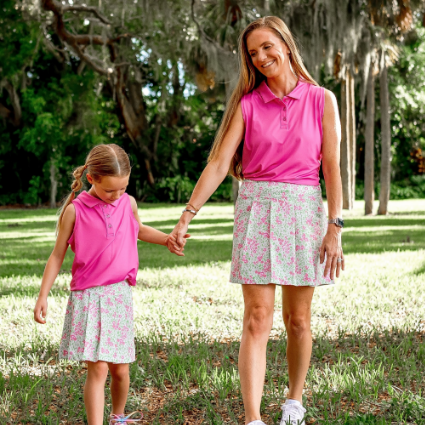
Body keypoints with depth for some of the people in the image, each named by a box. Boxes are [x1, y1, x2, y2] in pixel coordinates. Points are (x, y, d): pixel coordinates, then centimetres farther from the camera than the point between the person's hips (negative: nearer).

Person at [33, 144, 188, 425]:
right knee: (98, 369, -12)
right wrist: (43, 296, 1)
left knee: (120, 369, 10)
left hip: (120, 295, 3)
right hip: (88, 297, -3)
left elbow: (139, 230, 28)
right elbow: (58, 255, 2)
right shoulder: (75, 210, -6)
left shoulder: (128, 204, 4)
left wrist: (167, 239, 12)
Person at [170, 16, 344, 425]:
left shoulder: (321, 100, 3)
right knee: (257, 318, -7)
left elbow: (332, 168, 1)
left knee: (298, 319, 8)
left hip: (304, 208, 0)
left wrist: (334, 227, -5)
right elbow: (217, 164, -1)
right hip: (256, 207, 0)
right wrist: (187, 215, -8)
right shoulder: (247, 104, 4)